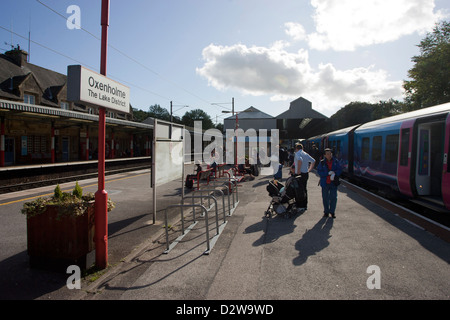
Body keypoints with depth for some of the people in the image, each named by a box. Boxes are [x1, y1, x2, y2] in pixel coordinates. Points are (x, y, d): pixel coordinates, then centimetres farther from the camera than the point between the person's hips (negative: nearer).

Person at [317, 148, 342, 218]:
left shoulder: (335, 161, 2)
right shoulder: (322, 162, -2)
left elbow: (340, 170, 2)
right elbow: (319, 171, -7)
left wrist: (334, 174, -17)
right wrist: (328, 173, -17)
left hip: (333, 183, 0)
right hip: (325, 183, 0)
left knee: (333, 197, 0)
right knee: (325, 198, 8)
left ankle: (332, 212, 15)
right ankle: (326, 211, 23)